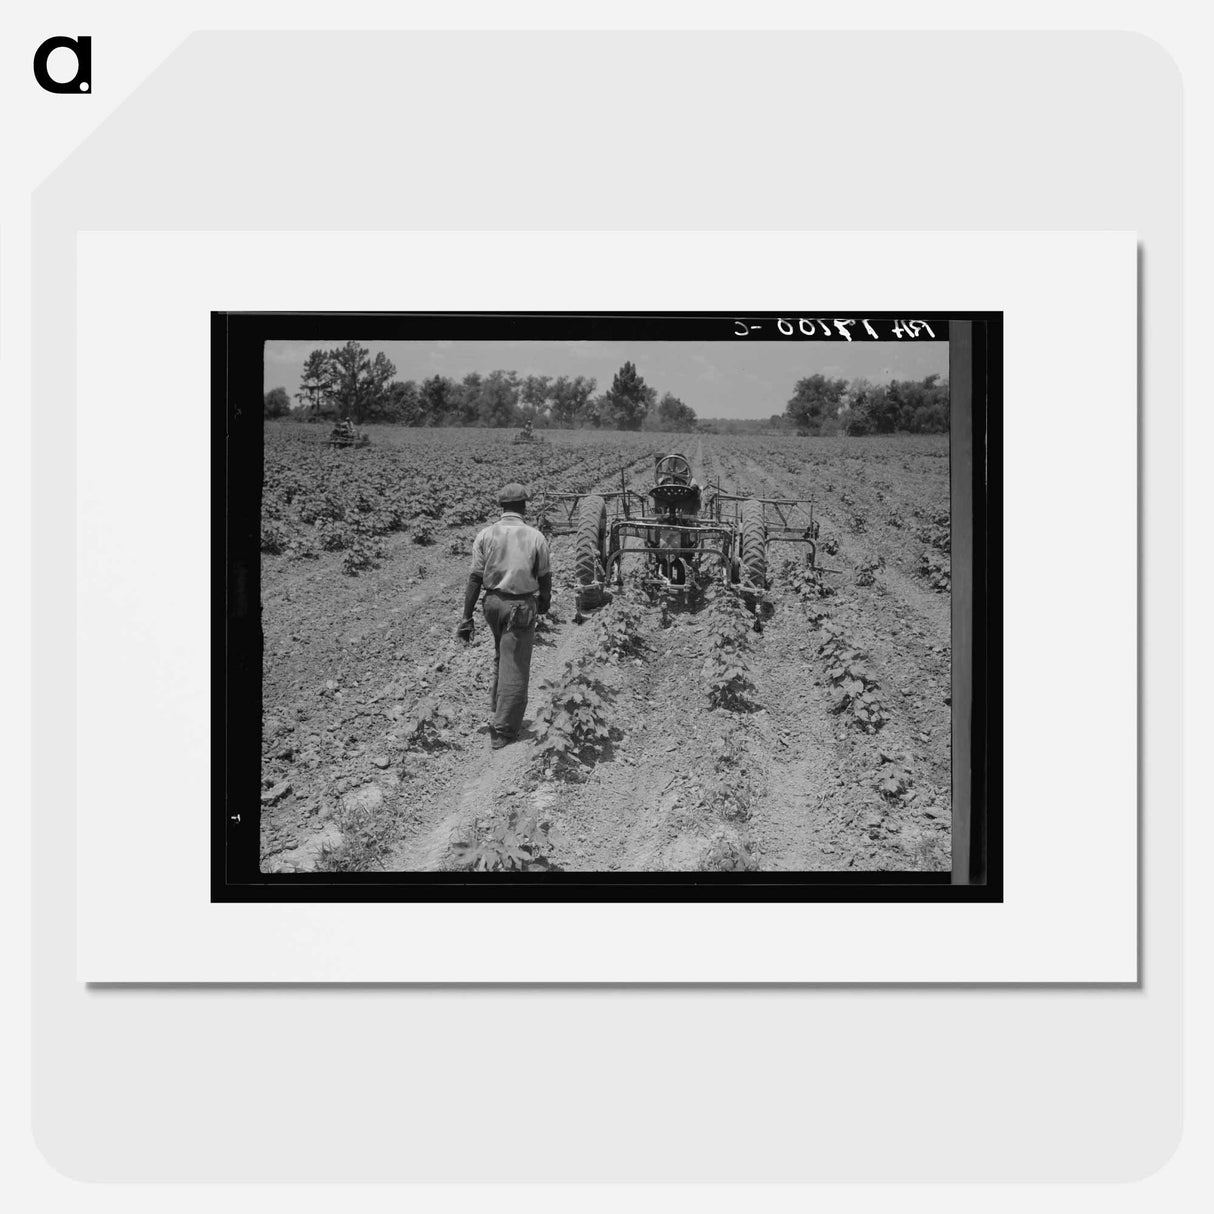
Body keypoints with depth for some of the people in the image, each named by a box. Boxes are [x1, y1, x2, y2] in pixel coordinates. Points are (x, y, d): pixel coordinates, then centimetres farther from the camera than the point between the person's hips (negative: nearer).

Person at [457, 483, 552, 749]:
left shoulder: (485, 535, -2)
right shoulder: (535, 537, -5)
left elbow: (475, 578, -5)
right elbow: (544, 578, 0)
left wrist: (467, 617, -2)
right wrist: (544, 604, 20)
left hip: (492, 602, 3)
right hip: (521, 606, -3)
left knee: (501, 656, 26)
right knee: (515, 667, 2)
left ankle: (497, 707, 34)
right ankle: (502, 729, 3)